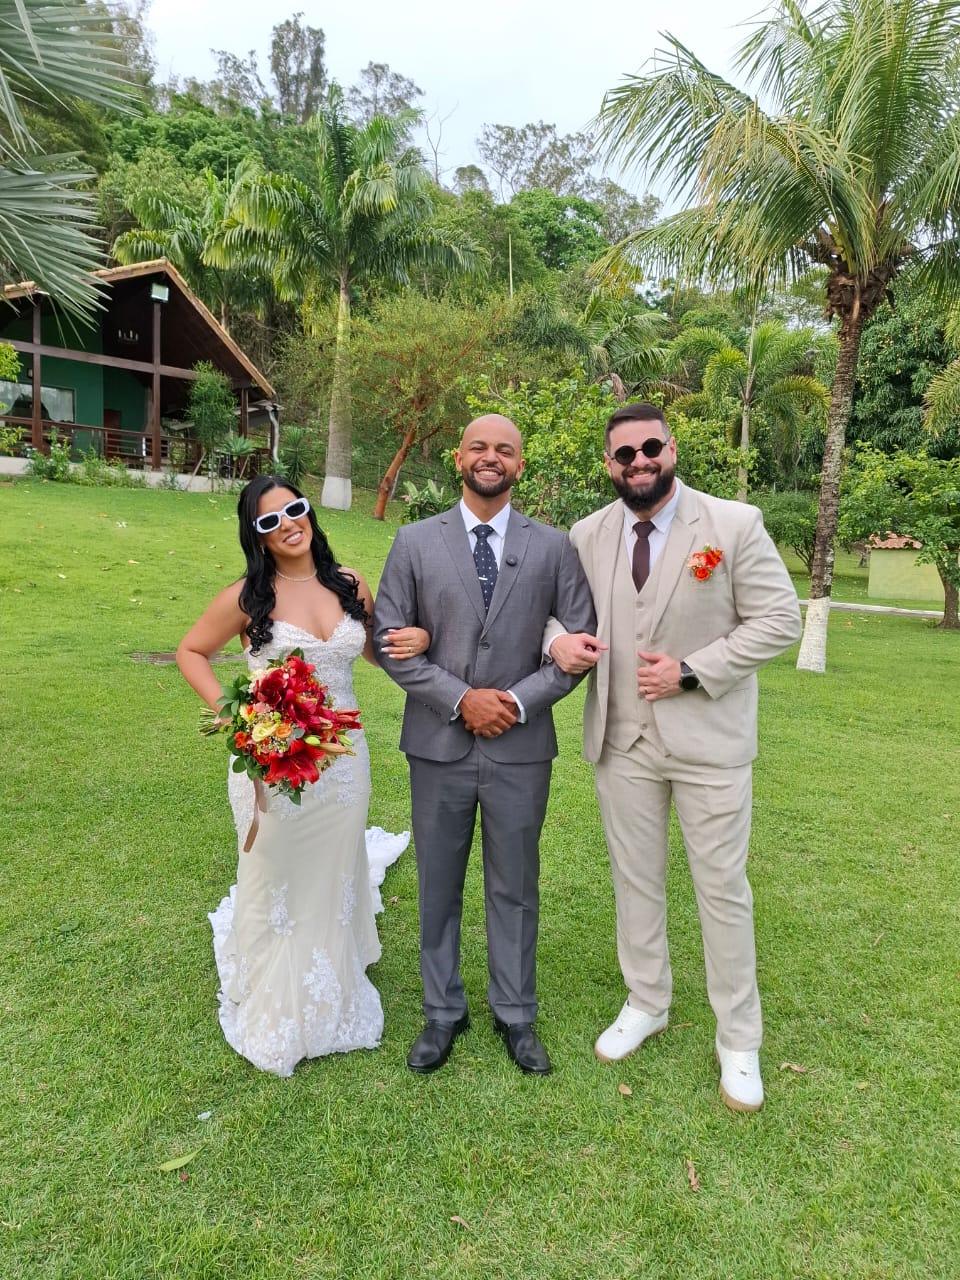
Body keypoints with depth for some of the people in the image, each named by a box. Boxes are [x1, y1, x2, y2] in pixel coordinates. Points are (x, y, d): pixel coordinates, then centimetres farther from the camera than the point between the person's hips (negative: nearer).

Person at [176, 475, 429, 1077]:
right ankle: (274, 1013, 36)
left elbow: (374, 648, 15)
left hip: (343, 759, 3)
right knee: (275, 883, 12)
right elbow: (191, 652, 4)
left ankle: (333, 1001, 43)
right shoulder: (247, 597, -8)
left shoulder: (350, 585, 0)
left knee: (335, 880, 17)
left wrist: (415, 637, -7)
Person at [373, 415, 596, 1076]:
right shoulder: (415, 542, 0)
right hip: (438, 745, 0)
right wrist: (460, 698, -13)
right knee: (438, 886, 14)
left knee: (515, 887, 14)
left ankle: (516, 1015, 33)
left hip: (521, 748, 0)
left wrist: (519, 700, -11)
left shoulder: (554, 546, 1)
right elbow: (390, 638, -3)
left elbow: (580, 640, 1)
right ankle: (443, 1012, 33)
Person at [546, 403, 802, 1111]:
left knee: (723, 889, 8)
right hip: (622, 740, 4)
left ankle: (739, 1040, 28)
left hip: (708, 738, -3)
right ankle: (646, 1003, 40)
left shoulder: (735, 524, -10)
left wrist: (691, 672, -18)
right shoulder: (588, 535, 1)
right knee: (635, 879, 17)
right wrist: (558, 638, -11)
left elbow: (779, 619, -9)